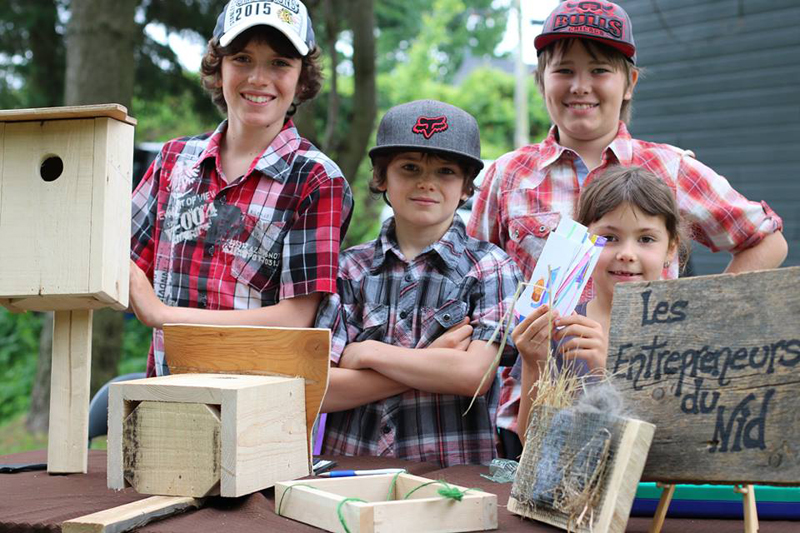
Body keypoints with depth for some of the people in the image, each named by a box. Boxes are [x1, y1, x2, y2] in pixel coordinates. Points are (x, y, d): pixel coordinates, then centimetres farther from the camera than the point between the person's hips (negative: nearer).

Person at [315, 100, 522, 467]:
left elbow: (474, 374, -9)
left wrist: (367, 353, -3)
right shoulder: (351, 268, 10)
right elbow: (316, 390, 0)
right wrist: (432, 363, -6)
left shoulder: (490, 268, 5)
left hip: (451, 474, -1)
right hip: (349, 469, 2)